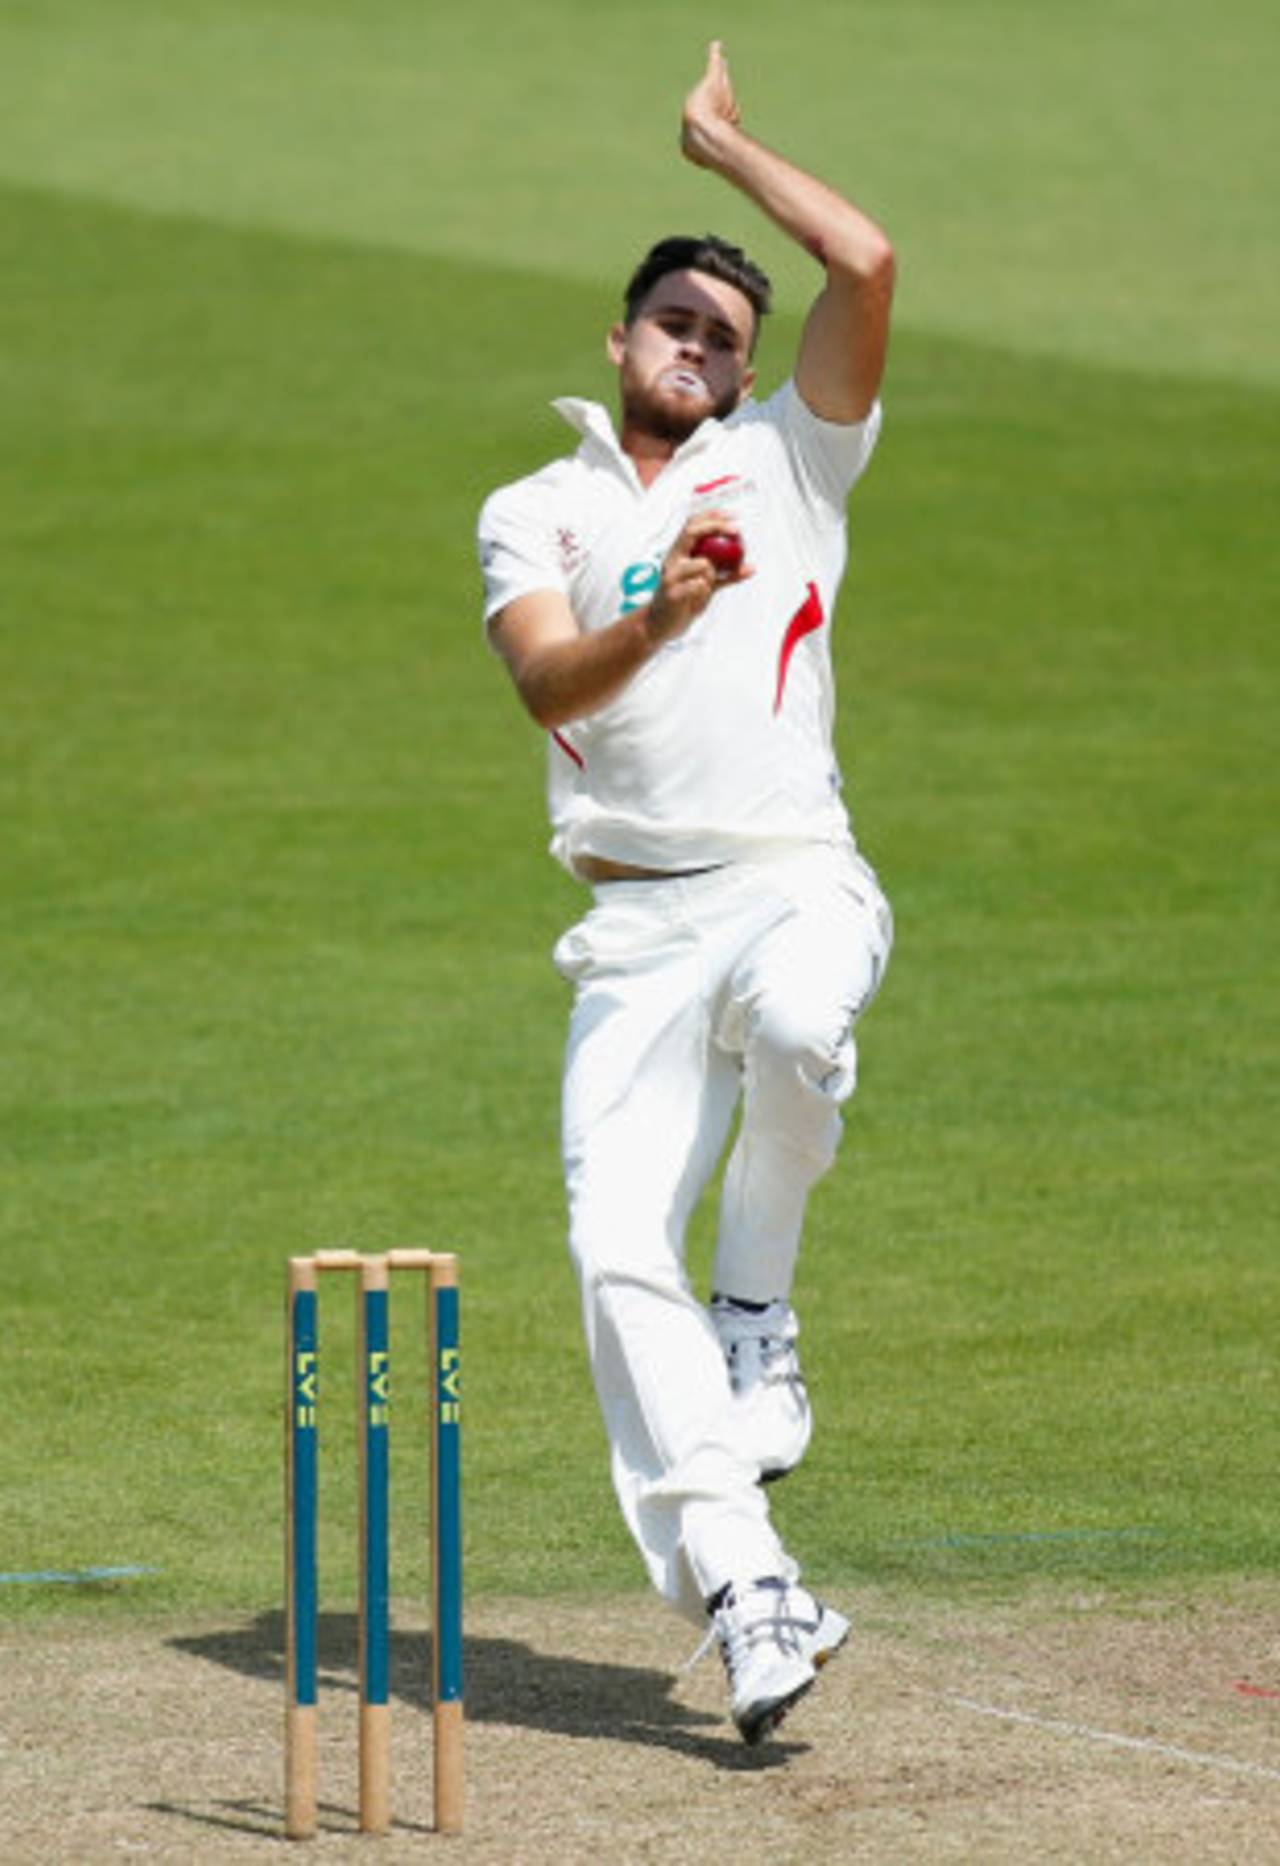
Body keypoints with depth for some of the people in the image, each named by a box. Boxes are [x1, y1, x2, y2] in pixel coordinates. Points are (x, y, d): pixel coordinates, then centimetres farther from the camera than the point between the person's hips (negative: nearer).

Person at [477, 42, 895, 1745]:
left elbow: (867, 262, 0)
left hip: (793, 885, -1)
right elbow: (547, 682, -4)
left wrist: (723, 140, 11)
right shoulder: (533, 514, 17)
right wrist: (656, 617, -25)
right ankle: (744, 1592, -19)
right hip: (635, 931, 1)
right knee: (618, 1250, -17)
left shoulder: (789, 464, 15)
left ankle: (757, 1312, -10)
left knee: (795, 1022, -37)